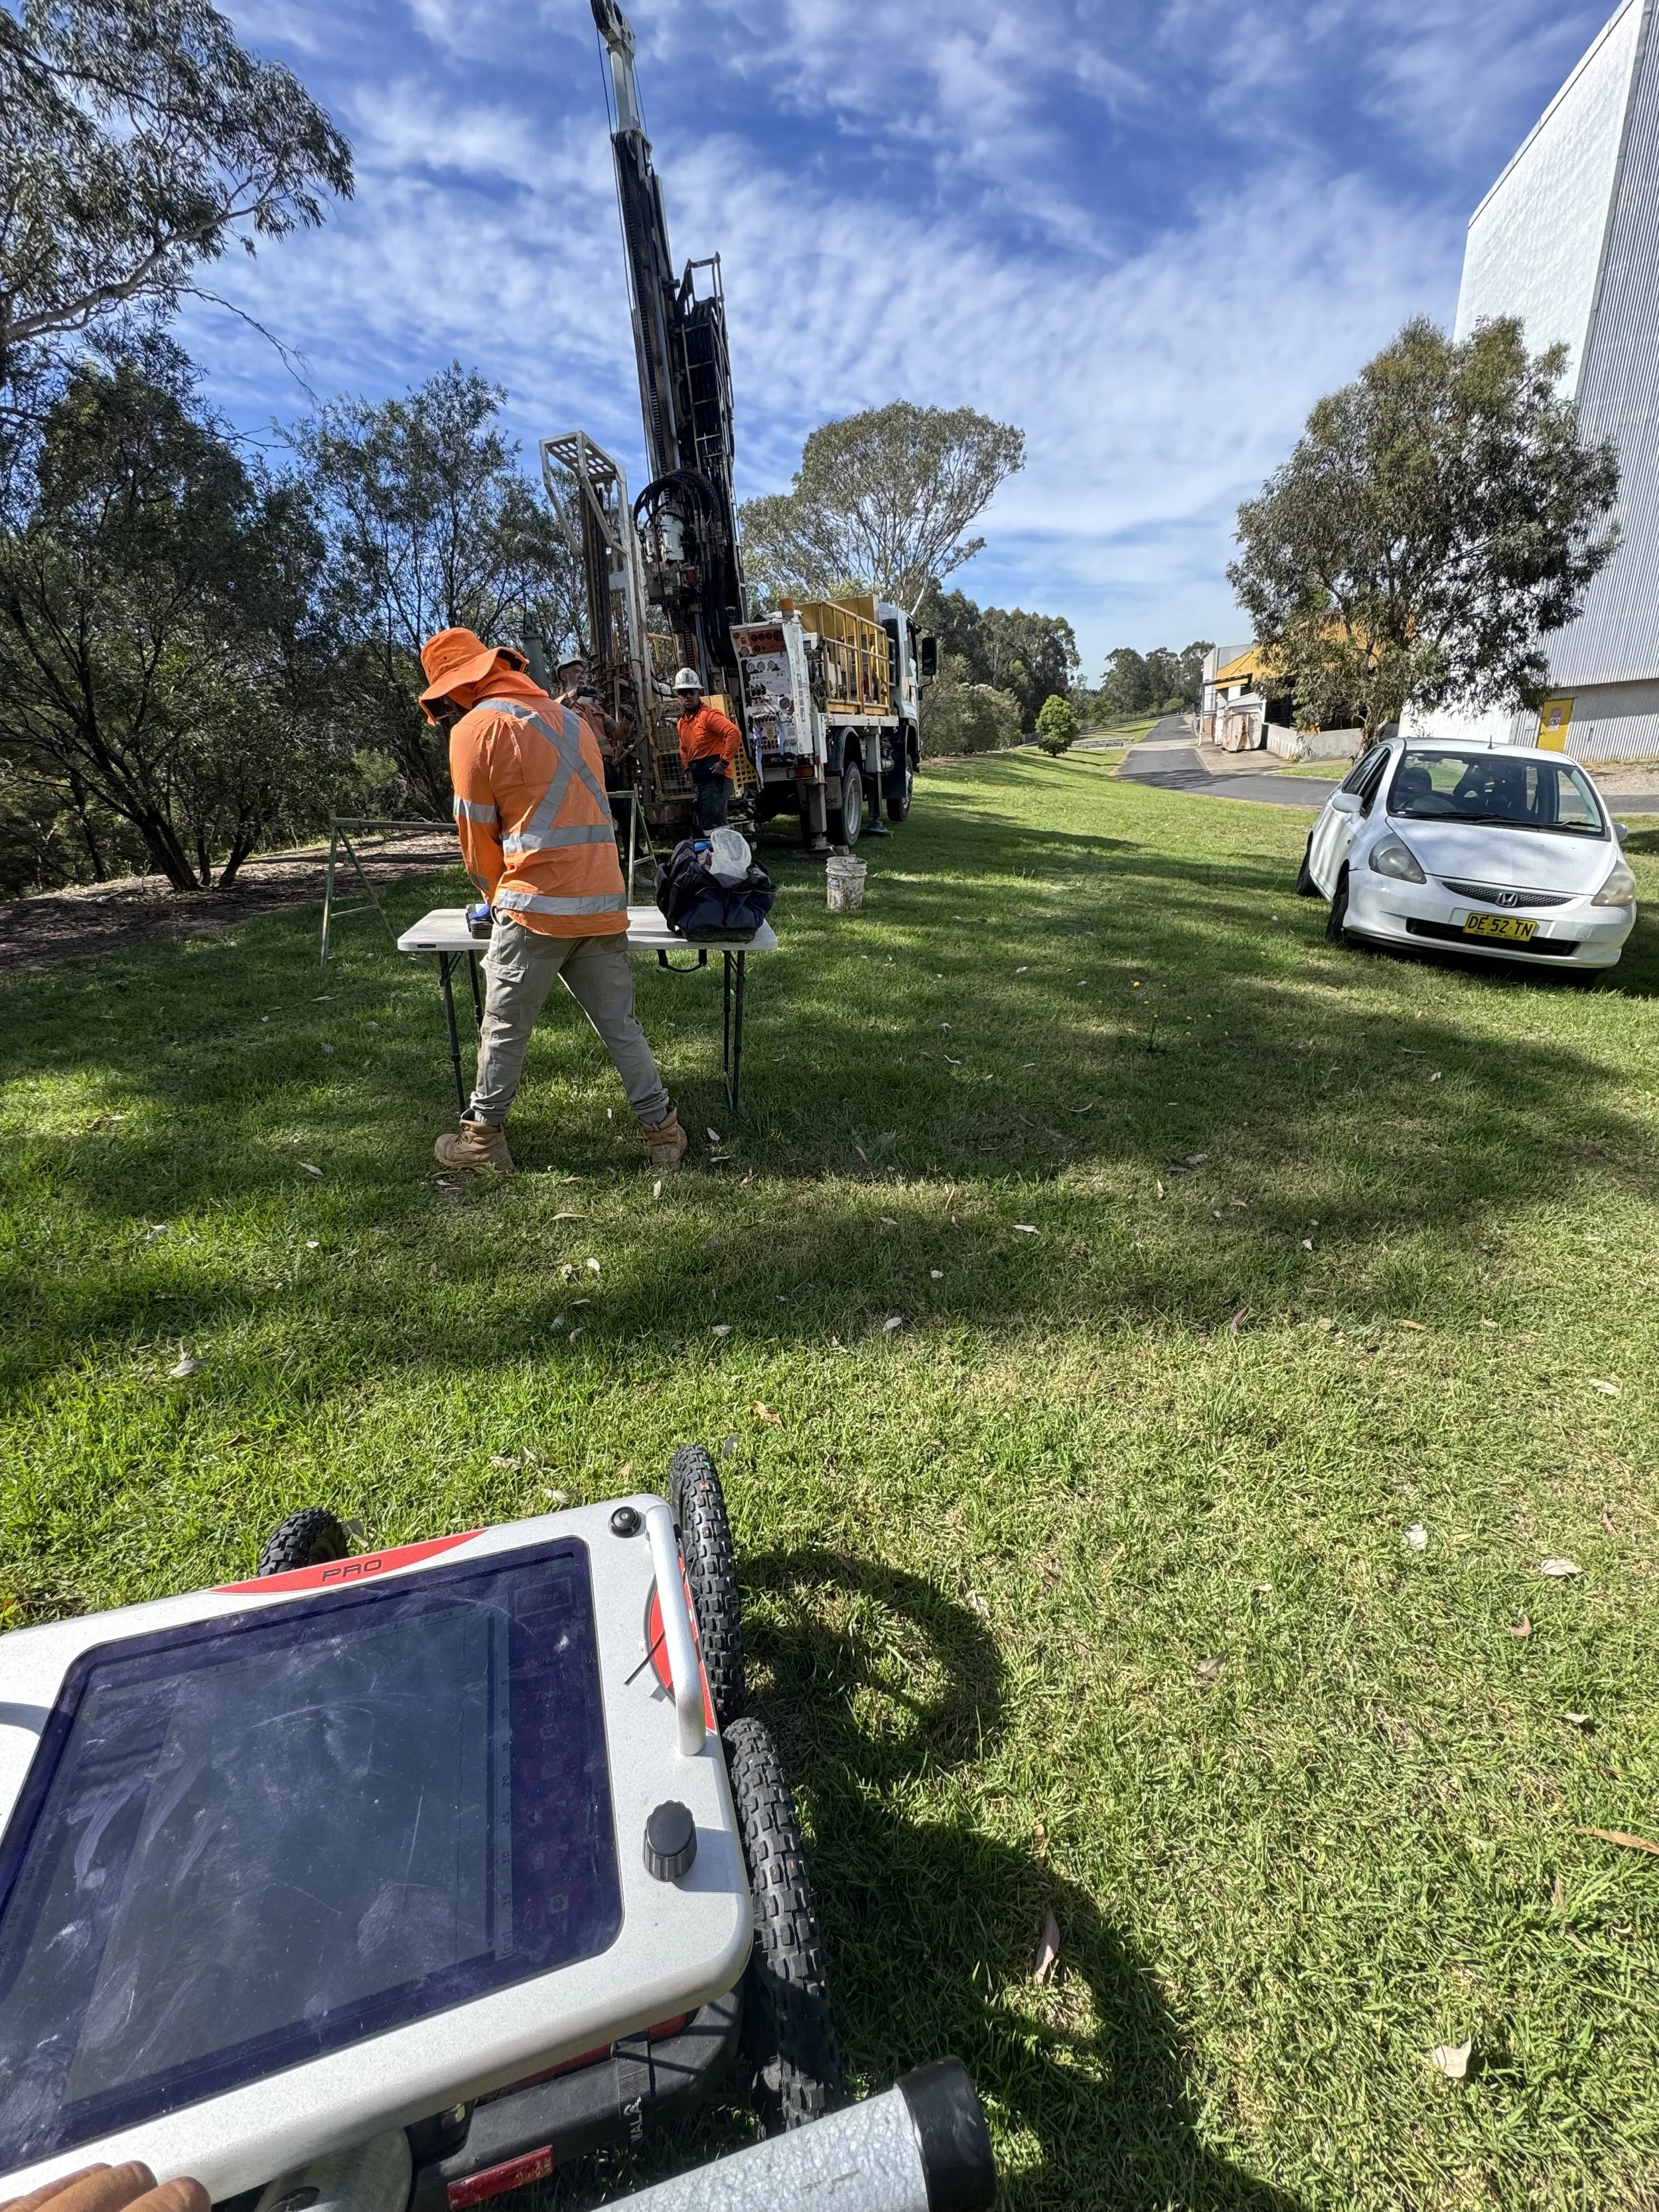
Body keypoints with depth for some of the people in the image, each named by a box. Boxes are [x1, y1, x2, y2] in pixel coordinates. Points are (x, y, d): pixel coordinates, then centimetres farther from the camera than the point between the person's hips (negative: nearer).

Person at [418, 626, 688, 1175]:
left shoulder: (475, 729, -2)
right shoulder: (568, 719, 19)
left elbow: (477, 831, 2)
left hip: (536, 908, -6)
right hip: (603, 904, 6)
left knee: (504, 1030, 8)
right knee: (621, 1025, 13)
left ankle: (483, 1139, 20)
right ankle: (662, 1131, 15)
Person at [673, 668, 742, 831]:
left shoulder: (708, 715, -10)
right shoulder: (682, 722, 16)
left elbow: (734, 733, -24)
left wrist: (724, 763, -21)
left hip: (716, 776, -9)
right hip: (700, 780, 9)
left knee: (712, 824, -19)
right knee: (704, 824, 12)